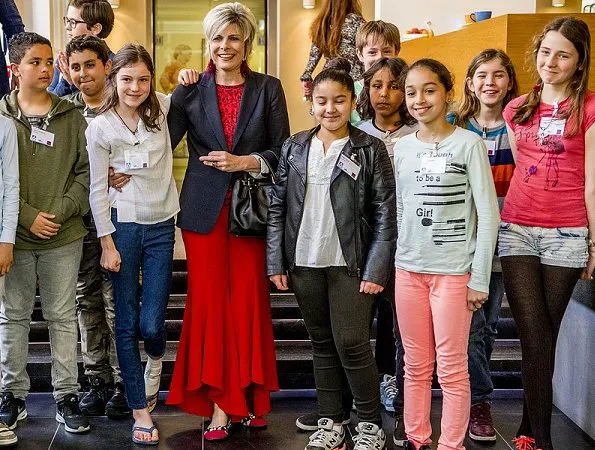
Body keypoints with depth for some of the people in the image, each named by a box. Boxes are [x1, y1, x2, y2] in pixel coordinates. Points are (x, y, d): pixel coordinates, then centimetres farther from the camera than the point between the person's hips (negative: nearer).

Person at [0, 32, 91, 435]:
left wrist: (60, 212, -11)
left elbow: (86, 172, 2)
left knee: (63, 317, 7)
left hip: (64, 236, 0)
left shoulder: (72, 117, 4)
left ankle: (66, 397, 17)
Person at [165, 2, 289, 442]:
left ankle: (249, 396, 15)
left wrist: (242, 162, -10)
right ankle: (219, 402, 8)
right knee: (209, 302, 0)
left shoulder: (268, 89, 5)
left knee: (249, 302, 1)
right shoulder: (191, 91, 7)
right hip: (204, 210, 1)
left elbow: (282, 153, 1)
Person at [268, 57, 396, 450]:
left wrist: (376, 269, -11)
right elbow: (278, 206, 7)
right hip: (305, 263, 4)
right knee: (323, 343, 13)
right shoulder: (294, 148, 6)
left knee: (351, 343, -3)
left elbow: (385, 213, -6)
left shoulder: (371, 150, -4)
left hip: (351, 264, -4)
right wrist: (275, 262, 2)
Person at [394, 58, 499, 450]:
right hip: (408, 270, 4)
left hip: (453, 271, -4)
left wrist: (479, 279, -10)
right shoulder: (403, 146, 8)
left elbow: (488, 215, -7)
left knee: (452, 367, 2)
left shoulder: (469, 144, -6)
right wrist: (393, 264, 10)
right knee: (416, 365, 12)